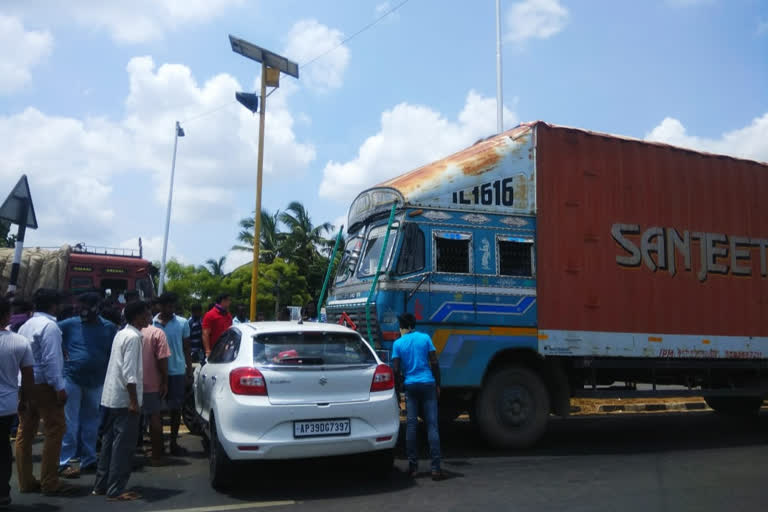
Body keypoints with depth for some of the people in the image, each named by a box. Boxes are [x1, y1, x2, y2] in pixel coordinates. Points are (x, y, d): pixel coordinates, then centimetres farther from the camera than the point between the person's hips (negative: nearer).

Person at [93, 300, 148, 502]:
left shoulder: (121, 334, 13)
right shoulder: (133, 337, -15)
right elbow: (129, 373, -21)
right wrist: (134, 401, -20)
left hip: (111, 397, 9)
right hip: (124, 399, -9)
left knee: (109, 442, 15)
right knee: (123, 445, -3)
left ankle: (101, 486, 23)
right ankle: (116, 490, 2)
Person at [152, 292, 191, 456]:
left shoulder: (182, 323, 1)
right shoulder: (151, 323, -1)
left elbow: (186, 349, 6)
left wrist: (189, 371, 3)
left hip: (177, 372, 0)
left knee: (176, 408, 7)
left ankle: (174, 443, 18)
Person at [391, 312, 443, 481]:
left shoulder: (398, 343, 2)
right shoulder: (425, 338, 3)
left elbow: (396, 369, -3)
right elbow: (434, 363, 0)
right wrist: (438, 385, 8)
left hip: (410, 385, 0)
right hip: (428, 384, 0)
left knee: (411, 425, 7)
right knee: (432, 425, -2)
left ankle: (413, 465, 10)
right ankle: (435, 467, -6)